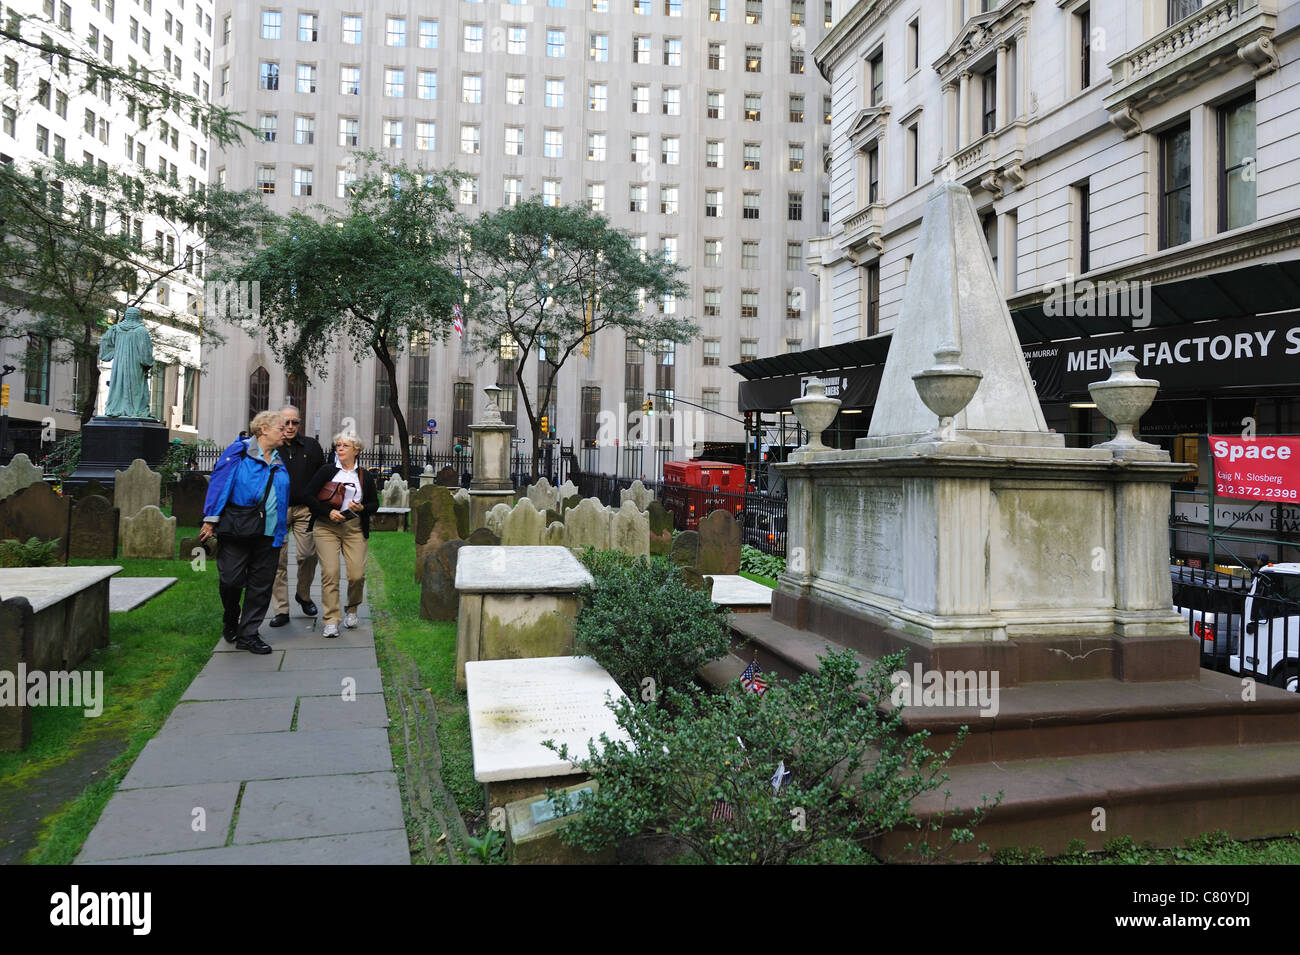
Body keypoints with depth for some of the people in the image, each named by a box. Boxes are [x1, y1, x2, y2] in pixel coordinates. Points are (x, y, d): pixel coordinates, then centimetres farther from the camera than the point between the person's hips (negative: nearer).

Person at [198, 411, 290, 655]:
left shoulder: (278, 462, 17)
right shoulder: (239, 451, -2)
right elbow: (219, 483, -8)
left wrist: (283, 532, 18)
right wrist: (211, 520, -14)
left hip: (268, 534, 5)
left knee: (261, 585, 5)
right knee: (231, 579, -4)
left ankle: (248, 634, 15)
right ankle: (230, 620, 25)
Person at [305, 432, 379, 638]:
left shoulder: (365, 476, 9)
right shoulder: (327, 470, 3)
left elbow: (375, 503, 13)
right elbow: (309, 495, 0)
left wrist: (361, 508, -8)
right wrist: (328, 512, -11)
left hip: (354, 528, 1)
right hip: (326, 527, -1)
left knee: (357, 575, -6)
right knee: (330, 573, -11)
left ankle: (351, 609, 23)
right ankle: (331, 621, -5)